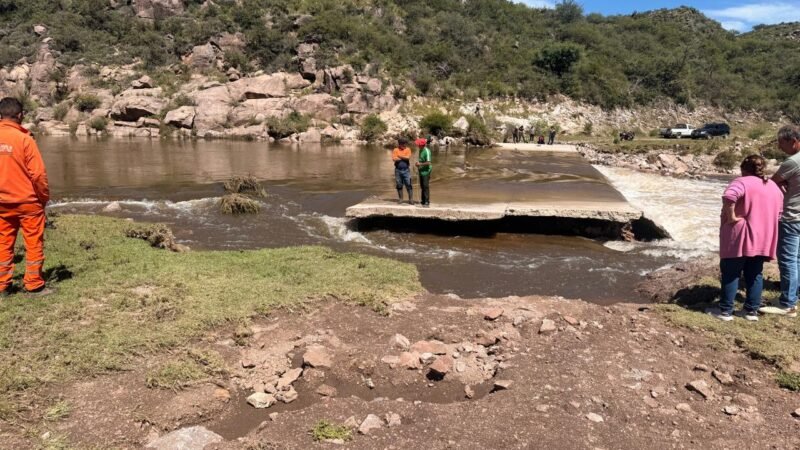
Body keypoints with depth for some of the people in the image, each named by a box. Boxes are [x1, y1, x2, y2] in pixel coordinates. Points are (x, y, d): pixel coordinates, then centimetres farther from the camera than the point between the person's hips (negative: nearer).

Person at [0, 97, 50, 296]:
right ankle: (34, 284, 7)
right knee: (34, 244, 4)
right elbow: (38, 174, -14)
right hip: (27, 201, -5)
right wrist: (44, 197, 1)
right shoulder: (24, 139, -14)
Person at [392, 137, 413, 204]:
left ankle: (411, 199, -1)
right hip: (398, 170, 1)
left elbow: (408, 157, -12)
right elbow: (394, 159, -11)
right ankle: (400, 199, 17)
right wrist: (404, 158, -10)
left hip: (406, 170, -1)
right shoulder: (395, 150, 2)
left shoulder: (408, 149, 4)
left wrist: (399, 156, -7)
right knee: (399, 185, 7)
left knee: (408, 185, -4)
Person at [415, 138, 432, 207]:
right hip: (421, 171, 9)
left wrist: (420, 164, -17)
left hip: (426, 171, -9)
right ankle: (423, 201, 27)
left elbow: (428, 162, -26)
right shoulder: (421, 150, 7)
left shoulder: (426, 151, -21)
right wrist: (418, 164, 5)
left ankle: (427, 202, 0)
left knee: (426, 186, -5)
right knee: (422, 186, 16)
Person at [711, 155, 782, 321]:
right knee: (754, 274, 15)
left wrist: (731, 216, -24)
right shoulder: (774, 187, 13)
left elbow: (729, 196, -33)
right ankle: (752, 310, 18)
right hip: (762, 240, 7)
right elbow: (778, 213, 19)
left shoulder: (743, 182, -12)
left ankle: (726, 311, 6)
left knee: (730, 274, 2)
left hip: (739, 239, -7)